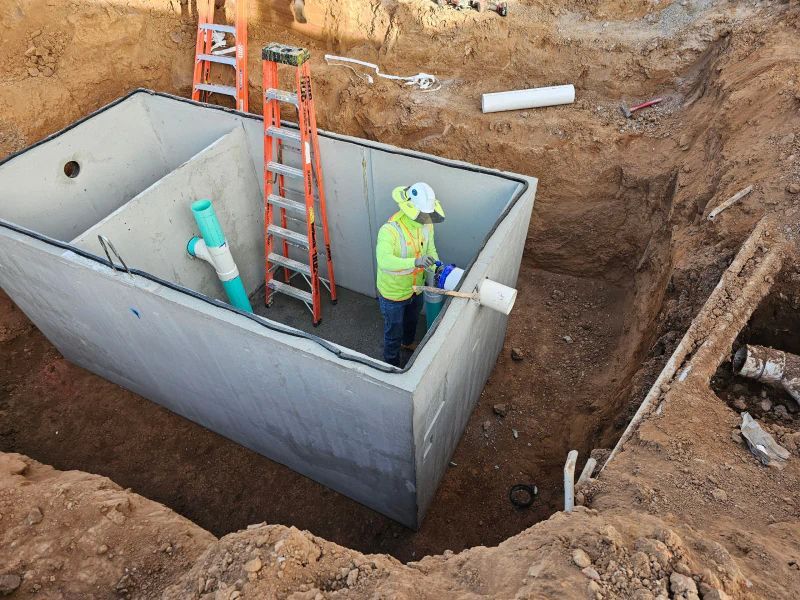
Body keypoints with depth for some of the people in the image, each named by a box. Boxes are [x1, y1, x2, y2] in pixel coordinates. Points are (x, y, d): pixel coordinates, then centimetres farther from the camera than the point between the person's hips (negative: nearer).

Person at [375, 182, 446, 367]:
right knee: (394, 332, 16)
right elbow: (384, 261, -47)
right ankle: (393, 365, 43)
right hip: (393, 293, -7)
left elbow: (430, 249, -1)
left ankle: (408, 342, 67)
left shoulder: (426, 224, -12)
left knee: (412, 320, 34)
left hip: (416, 288, 7)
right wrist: (415, 262, -59)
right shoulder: (389, 230, -34)